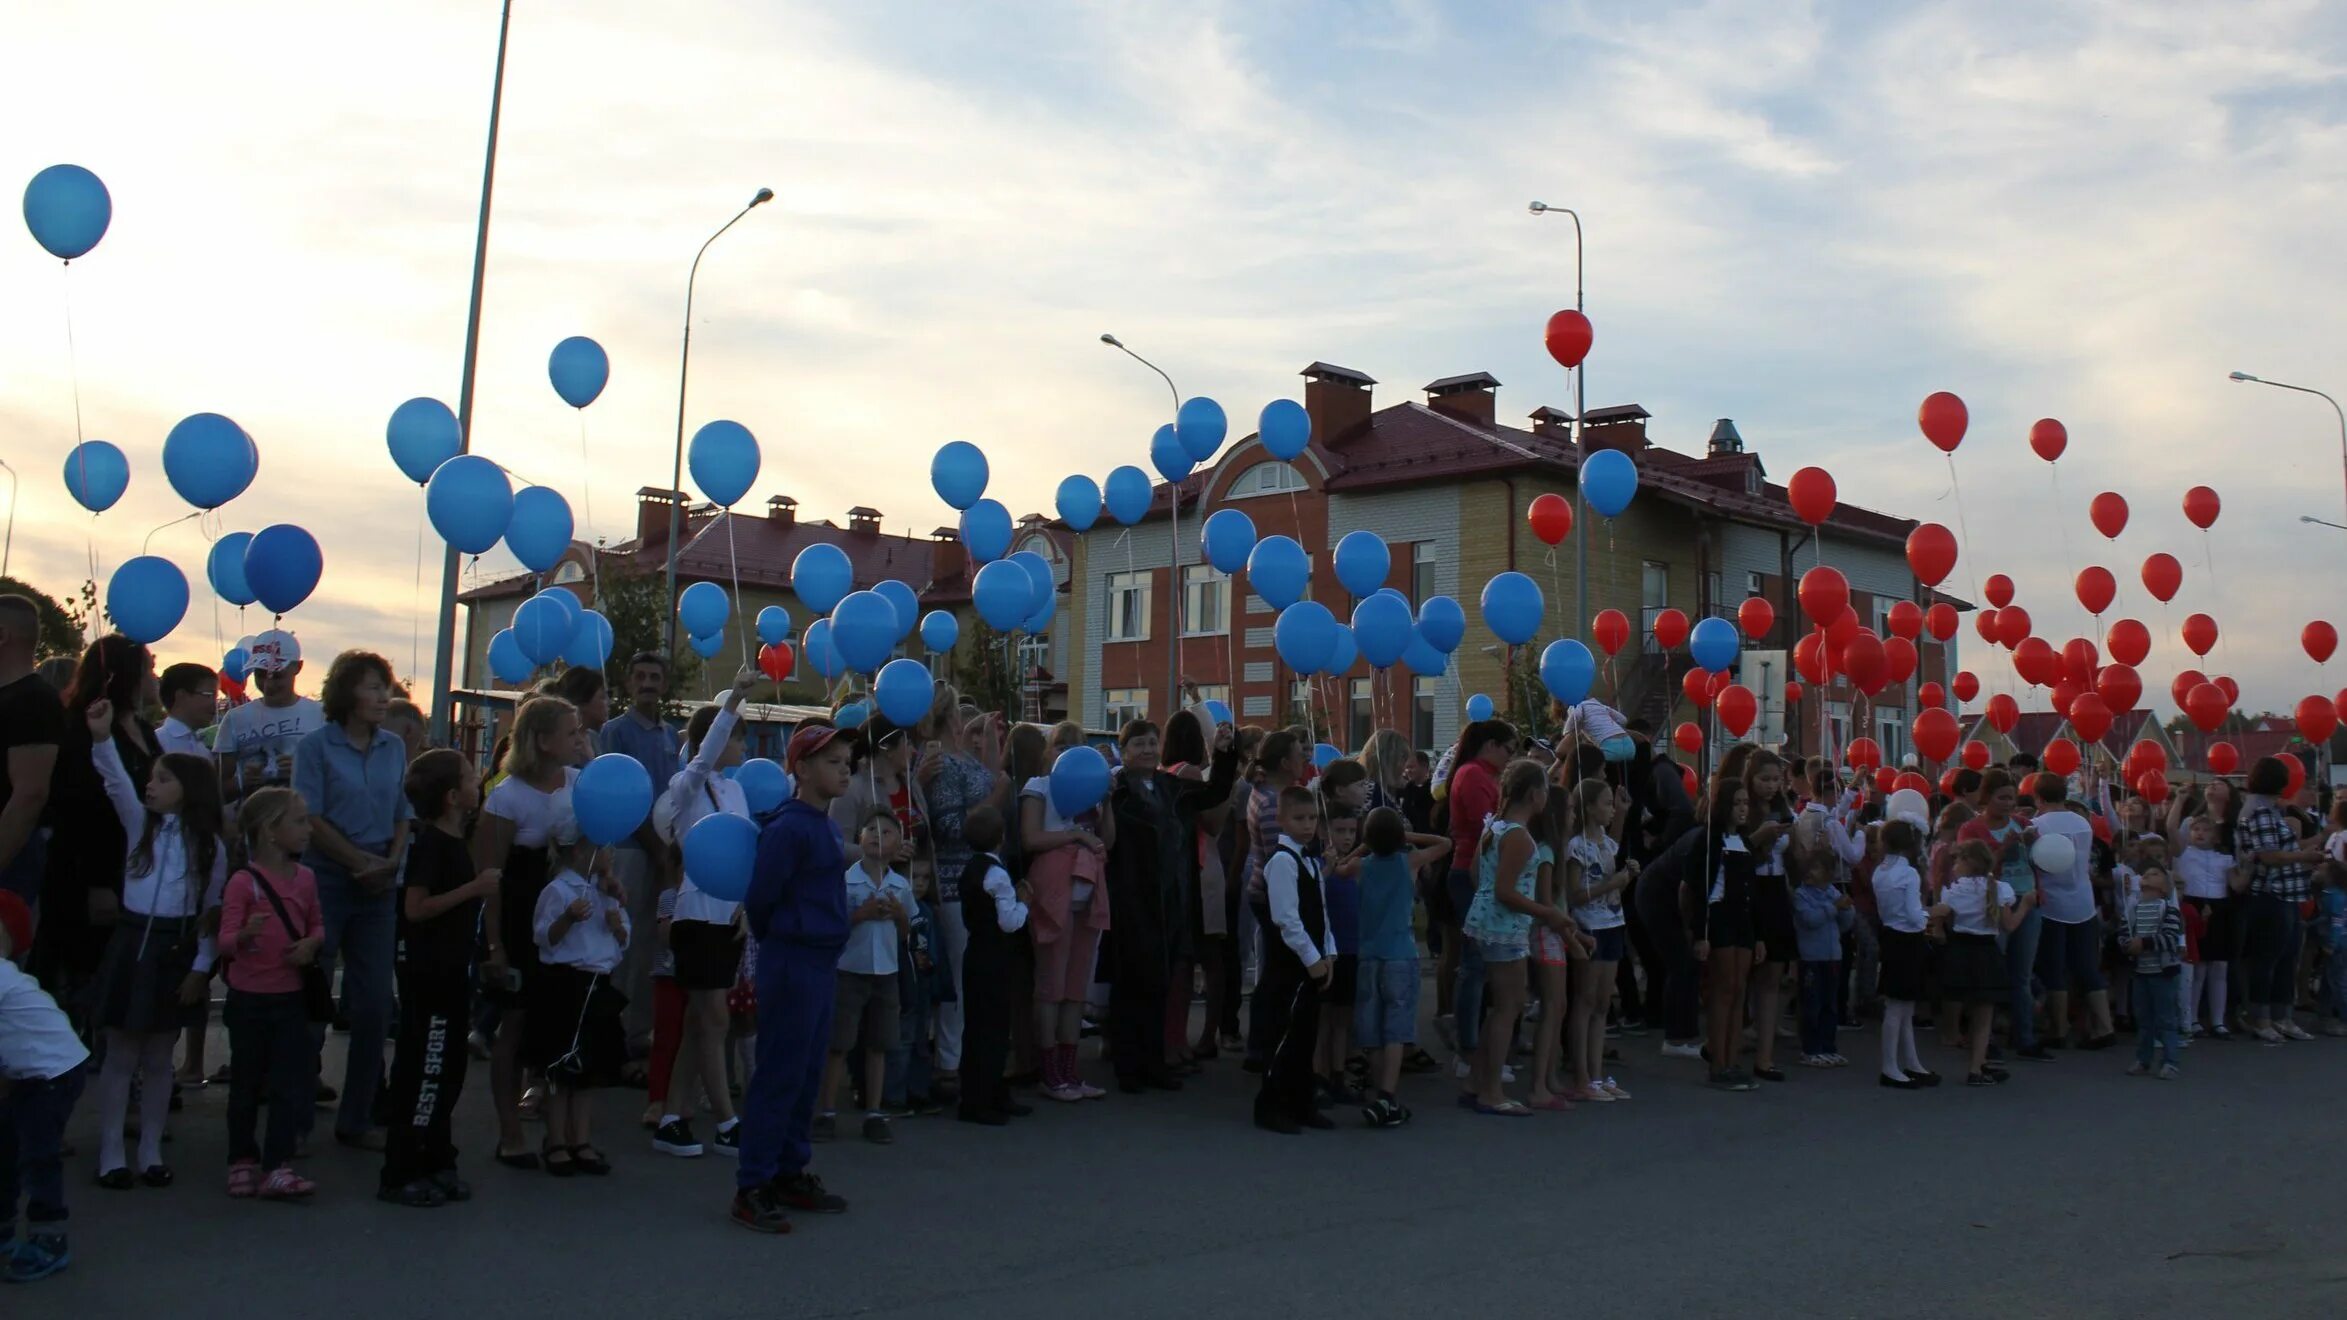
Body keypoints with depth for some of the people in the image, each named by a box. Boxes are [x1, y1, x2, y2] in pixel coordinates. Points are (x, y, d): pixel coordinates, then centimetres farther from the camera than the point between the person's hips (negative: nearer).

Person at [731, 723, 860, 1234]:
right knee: (779, 1075, -3)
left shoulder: (829, 826, 10)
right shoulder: (788, 828, -16)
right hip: (791, 961, -8)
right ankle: (751, 1187, 6)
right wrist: (776, 941, 4)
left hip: (823, 961, 8)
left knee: (807, 1074, 14)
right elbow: (760, 899, -12)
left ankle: (789, 1174, 25)